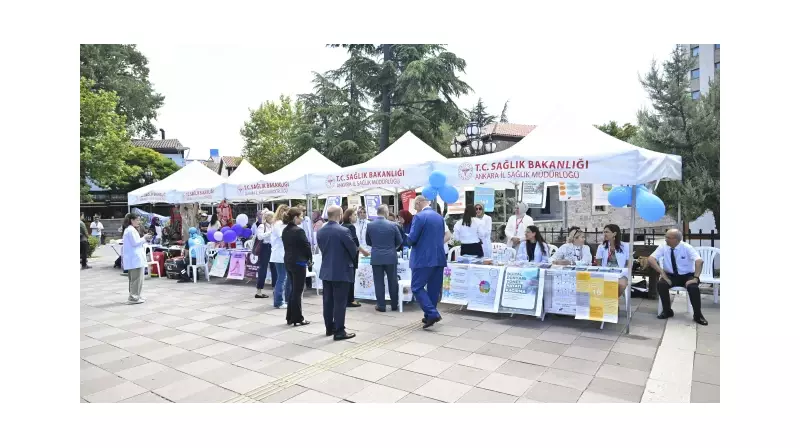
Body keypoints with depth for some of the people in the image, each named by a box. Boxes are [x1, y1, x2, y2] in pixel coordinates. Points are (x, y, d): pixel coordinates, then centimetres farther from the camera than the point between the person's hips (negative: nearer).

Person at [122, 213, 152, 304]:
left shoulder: (128, 229, 20)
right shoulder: (131, 230, -13)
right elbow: (135, 243, -18)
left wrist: (144, 240, 15)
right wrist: (144, 238, -7)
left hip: (133, 258, 11)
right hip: (135, 258, -11)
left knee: (133, 278, 16)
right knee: (137, 278, -7)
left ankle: (133, 296, 24)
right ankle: (134, 297, -5)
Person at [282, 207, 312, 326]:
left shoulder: (285, 230, 8)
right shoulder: (298, 230, -18)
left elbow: (287, 245, 11)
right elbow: (307, 246, -14)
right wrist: (309, 259, 2)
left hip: (288, 261, 8)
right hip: (298, 263, -8)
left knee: (293, 290, 17)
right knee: (298, 291, 1)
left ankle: (290, 317, 22)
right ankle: (297, 319, 9)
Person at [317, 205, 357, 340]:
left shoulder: (320, 232, 4)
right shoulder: (343, 231, -17)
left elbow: (322, 248, 12)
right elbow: (354, 250, -10)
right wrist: (352, 261, 10)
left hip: (326, 270, 7)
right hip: (341, 271, -7)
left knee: (328, 300, 13)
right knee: (340, 302, -2)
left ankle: (329, 328, 24)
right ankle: (339, 331, 3)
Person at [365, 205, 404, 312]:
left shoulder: (370, 225, -3)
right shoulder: (392, 225, -8)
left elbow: (368, 242, 8)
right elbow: (399, 241, 1)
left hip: (376, 258, 1)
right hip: (391, 257, 0)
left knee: (379, 282, 6)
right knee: (392, 281, 11)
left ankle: (381, 306, 10)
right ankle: (394, 305, 20)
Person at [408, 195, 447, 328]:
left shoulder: (419, 217, -11)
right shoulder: (440, 217, 12)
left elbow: (412, 239, -14)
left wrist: (409, 239, 7)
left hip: (423, 258, -8)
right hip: (439, 257, 8)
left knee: (417, 287, -1)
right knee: (433, 288, 12)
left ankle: (432, 314, -11)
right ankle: (430, 315, 20)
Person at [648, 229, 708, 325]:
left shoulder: (687, 247, -13)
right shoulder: (663, 246, -8)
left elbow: (699, 261, -26)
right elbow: (650, 259, -18)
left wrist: (696, 278, -35)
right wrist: (662, 272, -27)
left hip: (687, 276, -1)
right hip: (671, 275, 2)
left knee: (693, 287, -32)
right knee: (661, 284, -28)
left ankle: (698, 315, -10)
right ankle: (667, 311, -8)